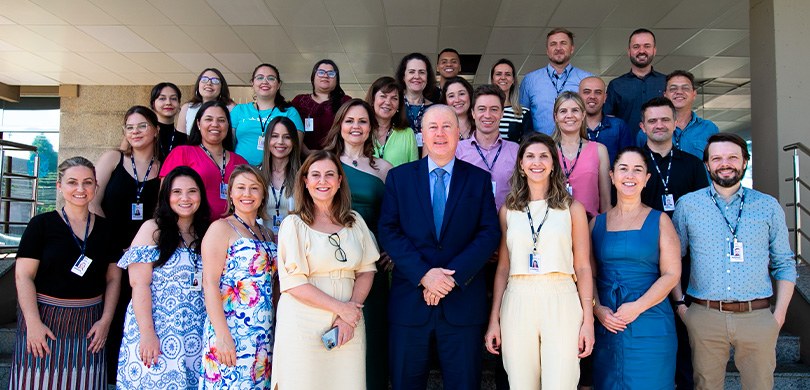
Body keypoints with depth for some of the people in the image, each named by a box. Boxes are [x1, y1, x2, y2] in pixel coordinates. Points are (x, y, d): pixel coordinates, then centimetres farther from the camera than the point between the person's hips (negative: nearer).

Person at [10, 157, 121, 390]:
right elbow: (23, 276, -6)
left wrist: (105, 320, -2)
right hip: (45, 320, -2)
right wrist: (33, 323, -14)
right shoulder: (41, 224, -3)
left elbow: (113, 279, 7)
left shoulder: (106, 229, 6)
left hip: (89, 324, 2)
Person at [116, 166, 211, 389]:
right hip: (156, 331, -4)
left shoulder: (206, 234, 10)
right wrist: (147, 333, -15)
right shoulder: (153, 229, -1)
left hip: (196, 336, 4)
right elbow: (139, 283, -8)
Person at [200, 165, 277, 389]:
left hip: (263, 335, 6)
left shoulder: (267, 235, 15)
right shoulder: (221, 228, -4)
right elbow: (210, 283, -12)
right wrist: (222, 335, -19)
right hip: (231, 332, -6)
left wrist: (274, 331, 9)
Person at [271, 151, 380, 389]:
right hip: (305, 325, -3)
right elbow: (293, 282, -9)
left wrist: (350, 316, -7)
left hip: (349, 321, 3)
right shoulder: (294, 224, -2)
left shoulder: (354, 222, 9)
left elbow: (366, 270, 6)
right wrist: (340, 308, -12)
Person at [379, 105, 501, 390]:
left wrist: (453, 275, -14)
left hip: (463, 301, 0)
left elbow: (490, 233, -2)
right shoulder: (399, 177, 5)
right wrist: (423, 274, -15)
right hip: (409, 301, 0)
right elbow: (388, 231, -2)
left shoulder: (479, 179, 6)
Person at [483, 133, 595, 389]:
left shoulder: (572, 208, 5)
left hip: (561, 302, -1)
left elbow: (582, 267, 5)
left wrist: (588, 320, -2)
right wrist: (494, 320, 7)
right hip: (518, 303, 2)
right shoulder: (508, 210, 10)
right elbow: (503, 268, 10)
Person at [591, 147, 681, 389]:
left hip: (650, 326, -2)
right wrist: (598, 309, -10)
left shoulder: (659, 220, 3)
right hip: (606, 326, 2)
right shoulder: (597, 223, 9)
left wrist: (636, 307, -13)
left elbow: (671, 274, -3)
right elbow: (590, 274, 6)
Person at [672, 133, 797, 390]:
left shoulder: (769, 206, 6)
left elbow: (784, 264, 9)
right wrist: (679, 304, 0)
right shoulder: (687, 205, 3)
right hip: (704, 317, 0)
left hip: (758, 317, 1)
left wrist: (779, 314, 1)